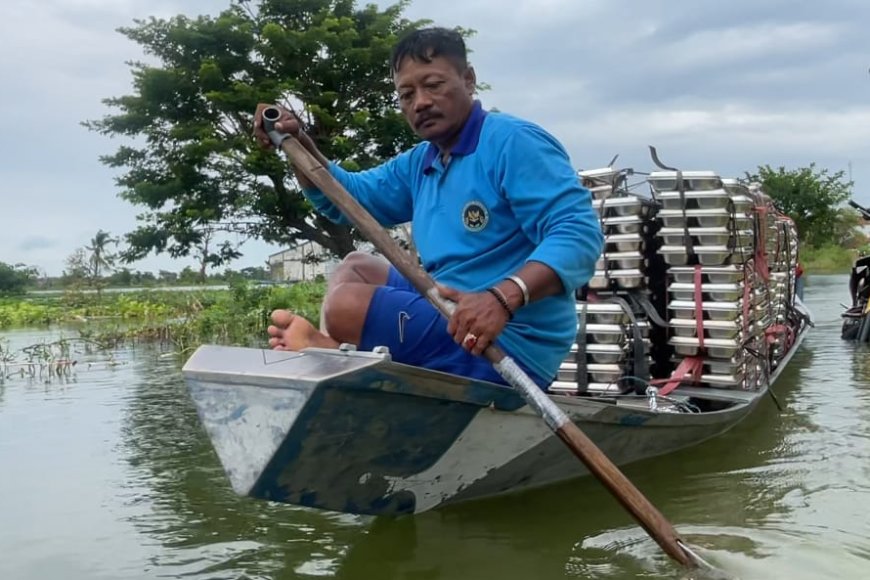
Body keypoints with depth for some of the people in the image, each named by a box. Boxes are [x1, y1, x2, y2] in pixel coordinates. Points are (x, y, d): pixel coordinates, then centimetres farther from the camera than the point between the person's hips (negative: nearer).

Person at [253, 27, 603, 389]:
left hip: (508, 345, -10)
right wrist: (297, 143, 6)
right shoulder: (418, 164, 14)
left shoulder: (512, 142, -15)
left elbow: (579, 233, -26)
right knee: (355, 268, 20)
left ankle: (324, 346, 12)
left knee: (346, 306, -20)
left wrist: (503, 298, -42)